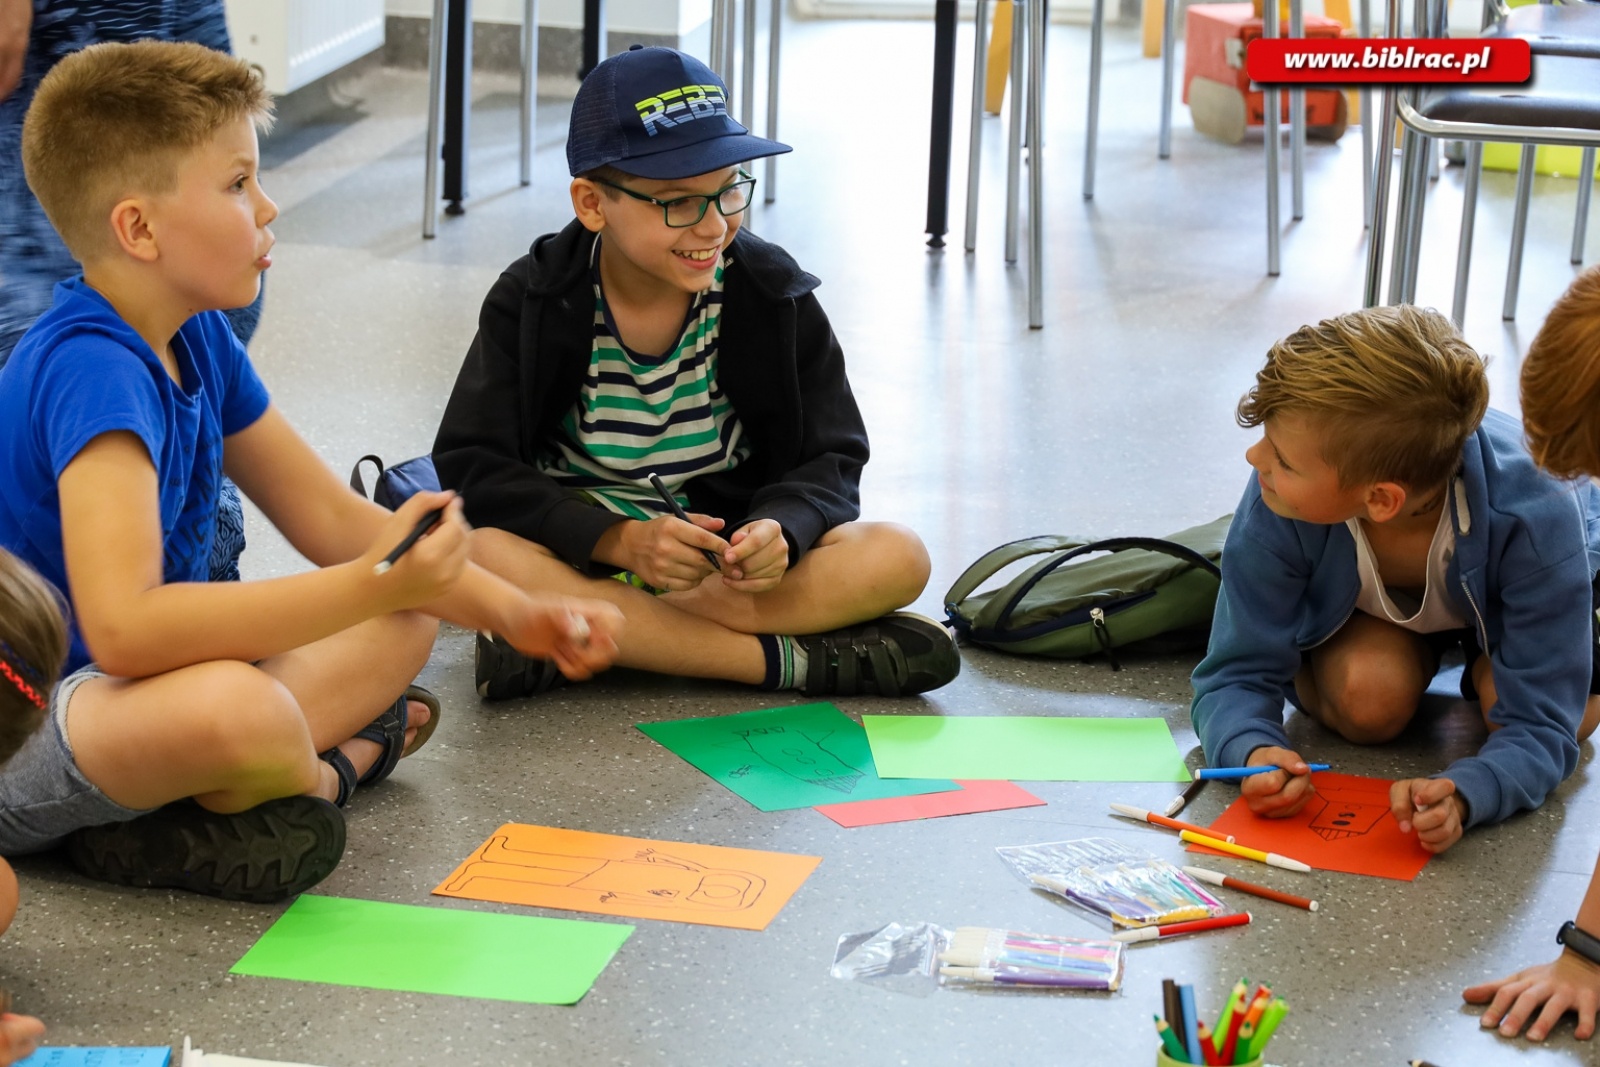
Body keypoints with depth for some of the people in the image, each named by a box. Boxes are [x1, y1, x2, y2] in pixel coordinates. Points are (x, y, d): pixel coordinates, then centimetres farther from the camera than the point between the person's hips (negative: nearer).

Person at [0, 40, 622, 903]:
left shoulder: (195, 339, 5)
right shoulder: (90, 370, -24)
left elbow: (327, 515, 13)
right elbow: (121, 626, -38)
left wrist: (513, 612, 3)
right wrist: (371, 585, -37)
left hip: (128, 685, 10)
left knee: (407, 625, 10)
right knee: (232, 704, -41)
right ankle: (325, 772, -4)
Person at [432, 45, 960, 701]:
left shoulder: (772, 292, -4)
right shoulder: (532, 300, -7)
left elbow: (830, 462, -2)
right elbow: (472, 467, -13)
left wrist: (778, 530, -26)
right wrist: (622, 541, -27)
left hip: (729, 564, 2)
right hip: (585, 558, -1)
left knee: (898, 558, -25)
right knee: (484, 554, -35)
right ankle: (792, 660, -32)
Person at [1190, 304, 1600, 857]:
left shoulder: (1534, 516, -44)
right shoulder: (1275, 506, -39)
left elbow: (1540, 728, -39)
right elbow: (1237, 675, -28)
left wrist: (1460, 795, -62)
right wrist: (1253, 750, -53)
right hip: (1372, 604, 1)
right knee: (1366, 698, -30)